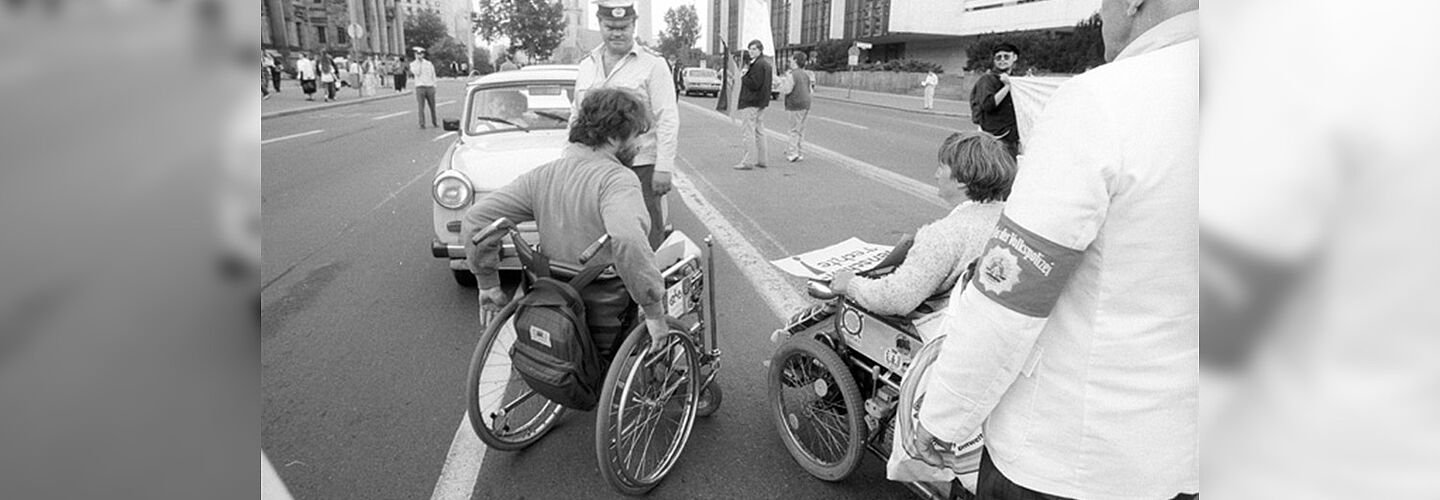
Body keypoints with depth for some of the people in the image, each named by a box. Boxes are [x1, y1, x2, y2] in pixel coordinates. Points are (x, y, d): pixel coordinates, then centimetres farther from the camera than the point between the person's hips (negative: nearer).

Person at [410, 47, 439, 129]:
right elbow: (417, 73, -14)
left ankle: (434, 122, 22)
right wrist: (419, 62, -11)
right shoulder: (413, 64, 3)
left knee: (432, 107, 8)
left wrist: (434, 86, 7)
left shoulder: (429, 64, 9)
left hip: (429, 87, 2)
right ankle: (422, 124, -5)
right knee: (421, 107, -8)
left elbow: (433, 75, 13)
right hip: (420, 87, -2)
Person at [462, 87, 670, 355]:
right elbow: (627, 239, -41)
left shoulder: (544, 175, 0)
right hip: (607, 321, -7)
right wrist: (654, 311, -32)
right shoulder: (617, 179, -20)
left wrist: (488, 283, 5)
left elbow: (475, 219, -1)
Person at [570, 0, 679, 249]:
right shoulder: (586, 65, 15)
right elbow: (576, 116, 22)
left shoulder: (652, 64, -1)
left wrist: (664, 168, -13)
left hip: (640, 167, -5)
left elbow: (667, 120, -6)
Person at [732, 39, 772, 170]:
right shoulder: (767, 64, 17)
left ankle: (748, 161, -7)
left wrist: (743, 76, -9)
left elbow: (754, 84, -22)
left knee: (748, 132, -7)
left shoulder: (758, 65, -16)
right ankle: (761, 160, 18)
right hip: (761, 103, 11)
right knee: (759, 131, 14)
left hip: (751, 103, -10)